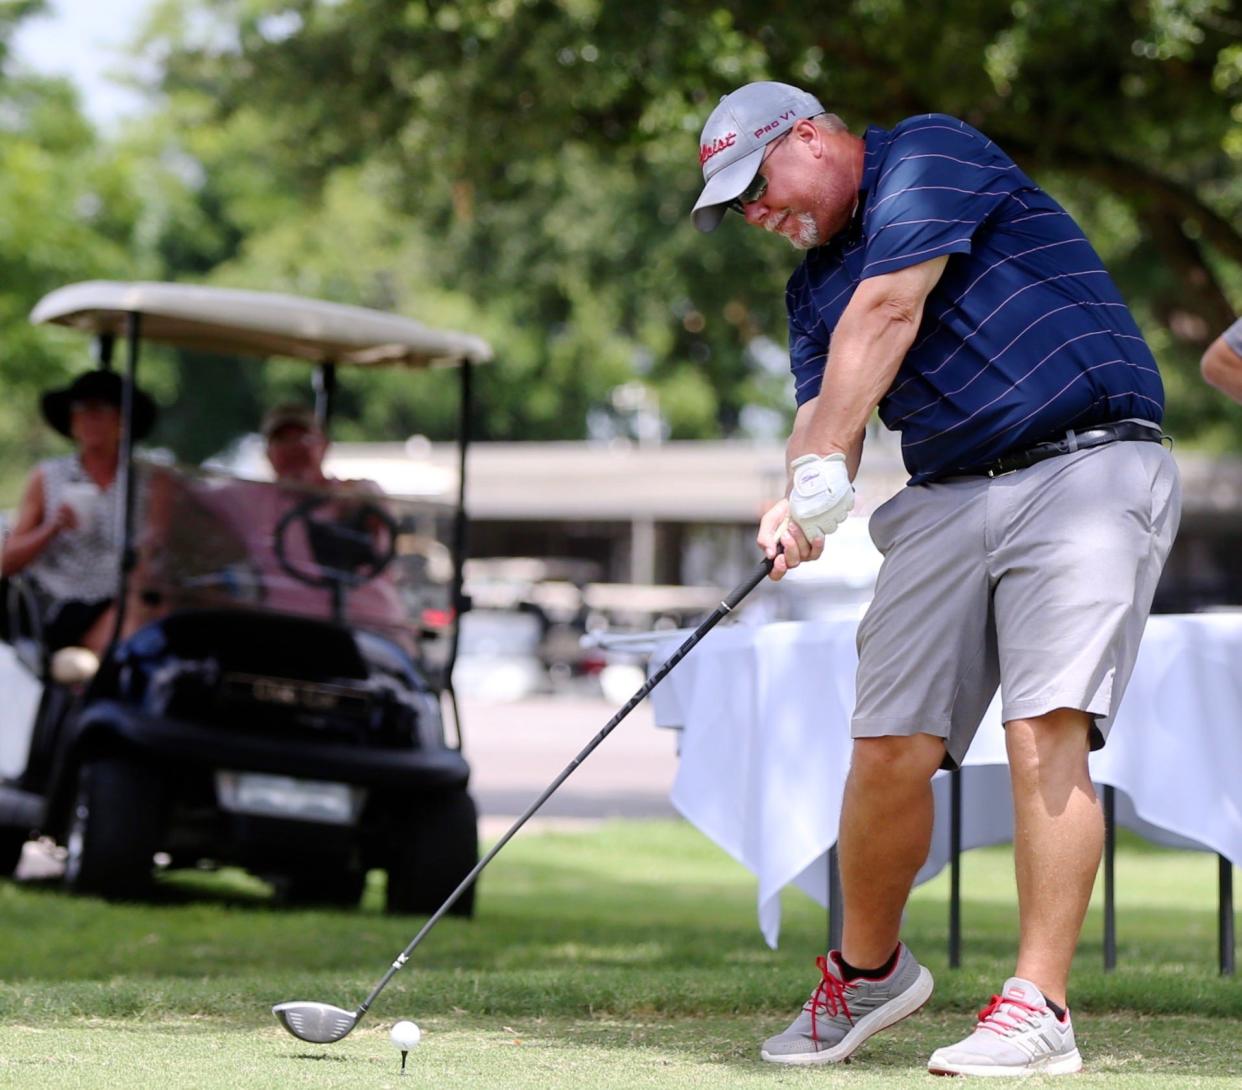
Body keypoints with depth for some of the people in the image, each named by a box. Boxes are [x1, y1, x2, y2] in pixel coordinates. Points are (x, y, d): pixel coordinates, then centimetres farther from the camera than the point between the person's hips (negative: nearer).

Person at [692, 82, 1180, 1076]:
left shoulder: (932, 153, -2)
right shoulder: (815, 283, 20)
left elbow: (886, 314, -14)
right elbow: (824, 408, 7)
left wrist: (823, 472, -19)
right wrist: (797, 504, -16)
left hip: (1086, 465, -7)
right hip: (949, 498, 7)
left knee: (1046, 732, -18)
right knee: (890, 750, -1)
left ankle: (1038, 1009, -17)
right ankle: (867, 971, 20)